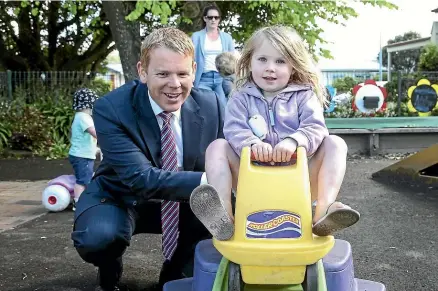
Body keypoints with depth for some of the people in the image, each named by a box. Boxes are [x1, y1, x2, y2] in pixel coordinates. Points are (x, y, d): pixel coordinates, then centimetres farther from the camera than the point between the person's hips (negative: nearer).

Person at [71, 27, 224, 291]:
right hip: (121, 198, -3)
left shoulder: (211, 105, -14)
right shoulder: (110, 109, -25)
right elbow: (141, 178, -34)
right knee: (97, 236, -34)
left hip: (186, 202, 4)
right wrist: (206, 181, -47)